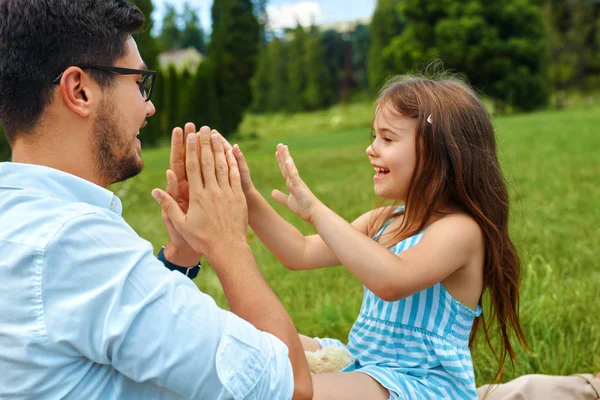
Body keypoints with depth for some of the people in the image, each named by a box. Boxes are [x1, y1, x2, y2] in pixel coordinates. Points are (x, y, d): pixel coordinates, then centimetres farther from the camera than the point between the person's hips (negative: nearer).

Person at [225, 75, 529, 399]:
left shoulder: (459, 229, -17)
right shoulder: (384, 221, 9)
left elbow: (391, 282, -36)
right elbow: (302, 254, 7)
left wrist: (315, 209, -35)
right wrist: (249, 197, -3)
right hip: (360, 362, 8)